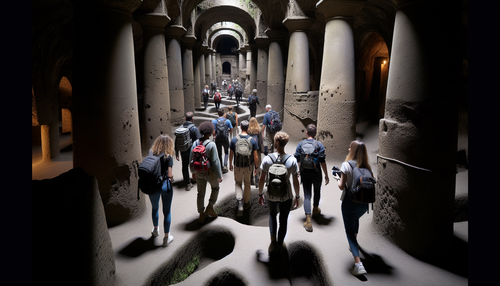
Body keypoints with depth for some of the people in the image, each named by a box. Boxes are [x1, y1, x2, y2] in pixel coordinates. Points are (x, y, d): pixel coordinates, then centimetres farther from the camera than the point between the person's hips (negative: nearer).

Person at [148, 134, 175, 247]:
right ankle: (166, 238, 19)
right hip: (165, 186, -3)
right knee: (167, 211, 10)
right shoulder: (168, 157, -13)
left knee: (155, 208, 26)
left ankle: (156, 229, 49)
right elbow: (169, 175, -17)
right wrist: (172, 179, 3)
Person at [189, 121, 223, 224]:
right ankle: (210, 207, 24)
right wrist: (219, 175, -10)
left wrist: (193, 172, 17)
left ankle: (201, 215, 27)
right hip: (210, 173, -4)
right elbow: (215, 161, -21)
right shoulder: (211, 145, -23)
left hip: (199, 172, 4)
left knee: (201, 193, 18)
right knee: (215, 188, 26)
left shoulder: (195, 143, -7)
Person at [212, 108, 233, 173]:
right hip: (225, 138, 0)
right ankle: (225, 165, 5)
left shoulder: (214, 121, -10)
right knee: (226, 152, 21)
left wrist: (214, 136, 8)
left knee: (219, 154, 14)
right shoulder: (227, 121, -7)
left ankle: (221, 167, 21)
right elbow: (231, 130, -1)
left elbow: (213, 132, -13)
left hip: (218, 139, 0)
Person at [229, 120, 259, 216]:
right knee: (247, 183, 19)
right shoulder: (252, 140, -12)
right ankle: (246, 203, 33)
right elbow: (255, 156, -9)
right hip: (249, 166, 0)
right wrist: (257, 166, 6)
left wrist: (230, 164, 13)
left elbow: (231, 154, -2)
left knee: (238, 183, 17)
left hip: (238, 166, 0)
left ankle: (239, 201, -4)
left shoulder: (234, 139, -11)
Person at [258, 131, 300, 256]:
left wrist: (260, 194, 6)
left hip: (271, 195, 1)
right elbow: (296, 181, -9)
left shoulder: (267, 159, -15)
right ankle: (280, 245, 36)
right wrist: (297, 197, 5)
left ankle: (273, 242, 20)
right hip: (286, 196, 0)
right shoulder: (292, 160, -15)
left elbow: (261, 180, -9)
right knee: (283, 220, 20)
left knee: (272, 215, 28)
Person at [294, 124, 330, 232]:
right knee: (317, 191, 26)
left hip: (304, 173, 1)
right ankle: (315, 210, 46)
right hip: (316, 173, -1)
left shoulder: (300, 144, -3)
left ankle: (308, 220, -7)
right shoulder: (319, 145, -10)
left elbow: (297, 160, 1)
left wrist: (299, 171, 17)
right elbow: (322, 162, -11)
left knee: (307, 195, 2)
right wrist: (326, 175, -4)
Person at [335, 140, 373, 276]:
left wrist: (339, 180, 5)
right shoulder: (367, 167, 0)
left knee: (350, 231, 3)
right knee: (355, 219, 35)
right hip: (364, 203, 5)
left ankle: (358, 264, -7)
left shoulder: (346, 164, -14)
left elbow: (341, 186, -15)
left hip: (349, 202, -5)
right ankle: (354, 244, 49)